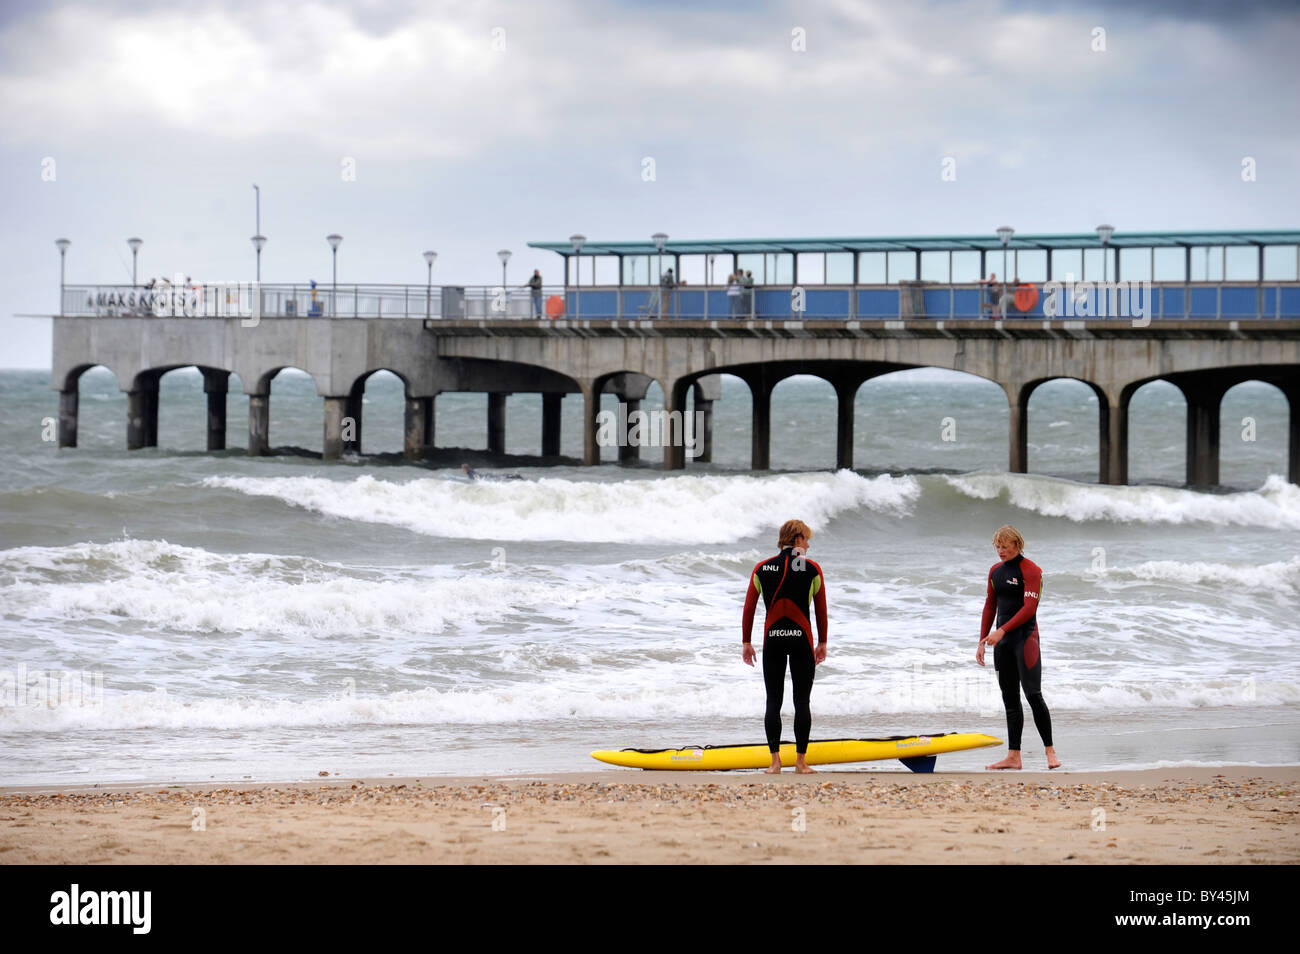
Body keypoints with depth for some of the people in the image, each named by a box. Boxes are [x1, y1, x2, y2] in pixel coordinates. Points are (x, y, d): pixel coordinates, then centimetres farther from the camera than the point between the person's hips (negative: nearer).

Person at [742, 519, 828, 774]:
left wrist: (746, 643, 11)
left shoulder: (762, 569, 2)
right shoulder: (812, 570, -2)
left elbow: (748, 608, 3)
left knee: (773, 701, 6)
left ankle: (775, 761, 0)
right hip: (801, 639, -1)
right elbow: (821, 610, 4)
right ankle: (801, 761, 4)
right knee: (802, 701, 5)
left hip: (772, 639, 1)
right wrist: (822, 643, 14)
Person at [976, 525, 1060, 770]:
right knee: (1010, 699, 6)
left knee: (1033, 694, -12)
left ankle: (1050, 752, -7)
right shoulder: (995, 571, 13)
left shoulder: (1031, 570, -9)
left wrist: (1002, 631, -23)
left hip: (1025, 637, -7)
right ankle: (1013, 756, 7)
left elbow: (1029, 608, -17)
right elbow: (990, 607, 18)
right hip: (1002, 640, 7)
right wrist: (983, 642, 12)